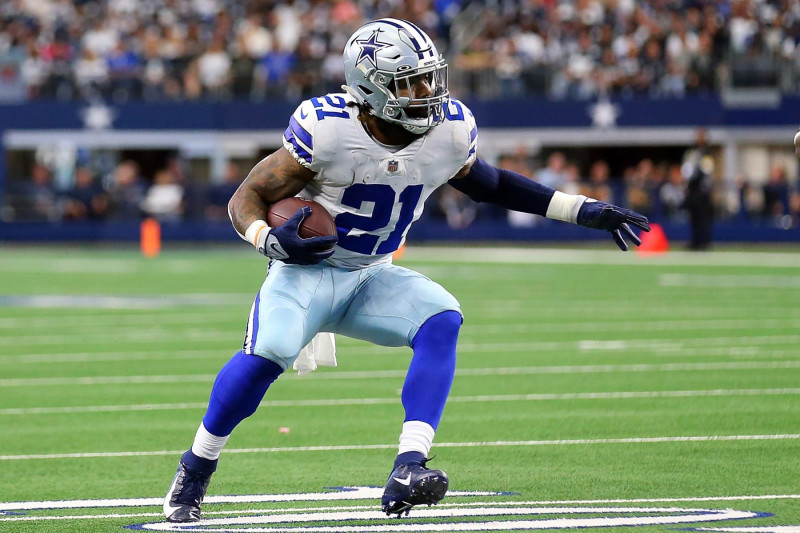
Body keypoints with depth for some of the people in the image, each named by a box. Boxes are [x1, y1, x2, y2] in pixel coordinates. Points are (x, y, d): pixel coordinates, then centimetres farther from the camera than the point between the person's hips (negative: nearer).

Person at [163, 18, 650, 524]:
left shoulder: (451, 130, -8)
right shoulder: (327, 128, -22)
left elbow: (485, 182, 14)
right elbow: (248, 198, -14)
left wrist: (582, 211, 10)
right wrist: (271, 240, -37)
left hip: (371, 278, 5)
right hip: (308, 268, -5)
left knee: (442, 321, -25)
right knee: (268, 352, -31)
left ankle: (408, 471, -33)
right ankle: (194, 472, -8)